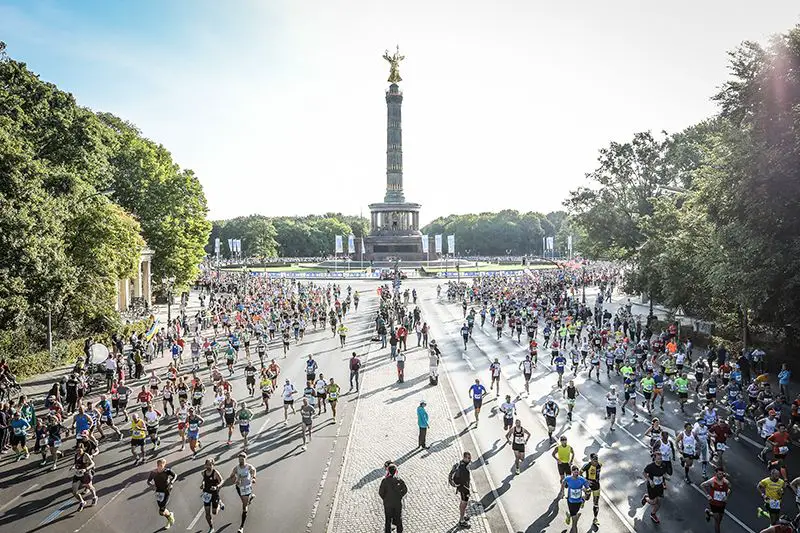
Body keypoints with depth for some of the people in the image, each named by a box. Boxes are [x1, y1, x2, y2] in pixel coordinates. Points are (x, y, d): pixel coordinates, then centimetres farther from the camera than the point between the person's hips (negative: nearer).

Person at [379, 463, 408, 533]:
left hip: (387, 503, -1)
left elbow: (380, 492, -14)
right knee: (398, 519, 19)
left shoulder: (384, 481, -18)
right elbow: (405, 490, -6)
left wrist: (385, 498, 2)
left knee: (388, 520, 16)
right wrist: (399, 496, 6)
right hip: (398, 503, 1)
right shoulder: (399, 480, -15)